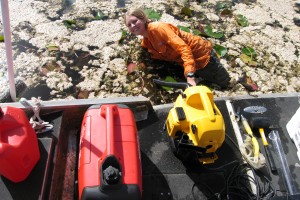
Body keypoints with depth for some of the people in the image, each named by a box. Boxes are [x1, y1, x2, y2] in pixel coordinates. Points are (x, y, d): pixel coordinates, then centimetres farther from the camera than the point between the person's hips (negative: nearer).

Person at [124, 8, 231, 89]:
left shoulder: (157, 28, -28)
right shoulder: (145, 43, 0)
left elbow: (183, 48, -36)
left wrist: (190, 75, -46)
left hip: (201, 52, -7)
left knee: (224, 83, 13)